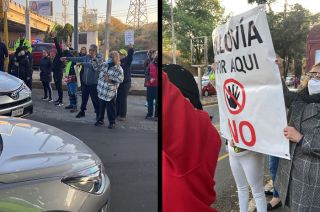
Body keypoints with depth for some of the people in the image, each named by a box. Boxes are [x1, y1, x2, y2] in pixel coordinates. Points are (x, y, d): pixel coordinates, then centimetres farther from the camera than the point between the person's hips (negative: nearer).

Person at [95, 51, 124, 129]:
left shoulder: (119, 69, -10)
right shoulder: (105, 65, 9)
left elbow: (120, 80, -15)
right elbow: (100, 74, 19)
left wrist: (110, 79, -20)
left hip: (110, 93, -6)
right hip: (101, 91, 6)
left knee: (111, 108, 1)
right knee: (101, 107, 17)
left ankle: (112, 122, 14)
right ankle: (100, 120, 32)